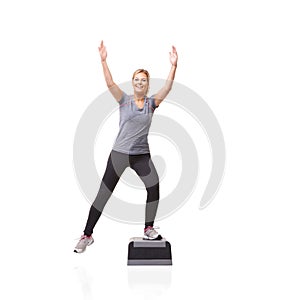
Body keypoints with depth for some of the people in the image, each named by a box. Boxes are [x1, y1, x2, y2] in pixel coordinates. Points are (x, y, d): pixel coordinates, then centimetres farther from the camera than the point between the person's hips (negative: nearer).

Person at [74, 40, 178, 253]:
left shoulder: (152, 102, 5)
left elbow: (168, 88, -7)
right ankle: (87, 236, 14)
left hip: (142, 154, 2)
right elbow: (110, 83, -11)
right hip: (119, 153, -2)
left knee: (154, 188, -9)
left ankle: (149, 229, 14)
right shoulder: (124, 100, 2)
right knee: (104, 193, 1)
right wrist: (104, 60, -21)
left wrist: (174, 66, -16)